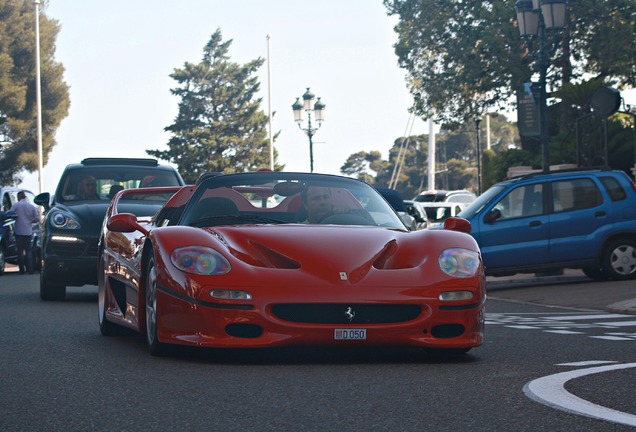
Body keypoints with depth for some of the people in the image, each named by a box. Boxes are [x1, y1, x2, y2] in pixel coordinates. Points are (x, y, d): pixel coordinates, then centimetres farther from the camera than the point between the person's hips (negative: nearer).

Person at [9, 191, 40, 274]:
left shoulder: (16, 205, -6)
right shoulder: (32, 206, 2)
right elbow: (37, 219, 2)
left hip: (19, 231, -3)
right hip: (28, 232, 3)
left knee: (20, 251, 2)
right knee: (28, 250, 9)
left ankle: (22, 270, 1)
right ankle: (30, 269, 1)